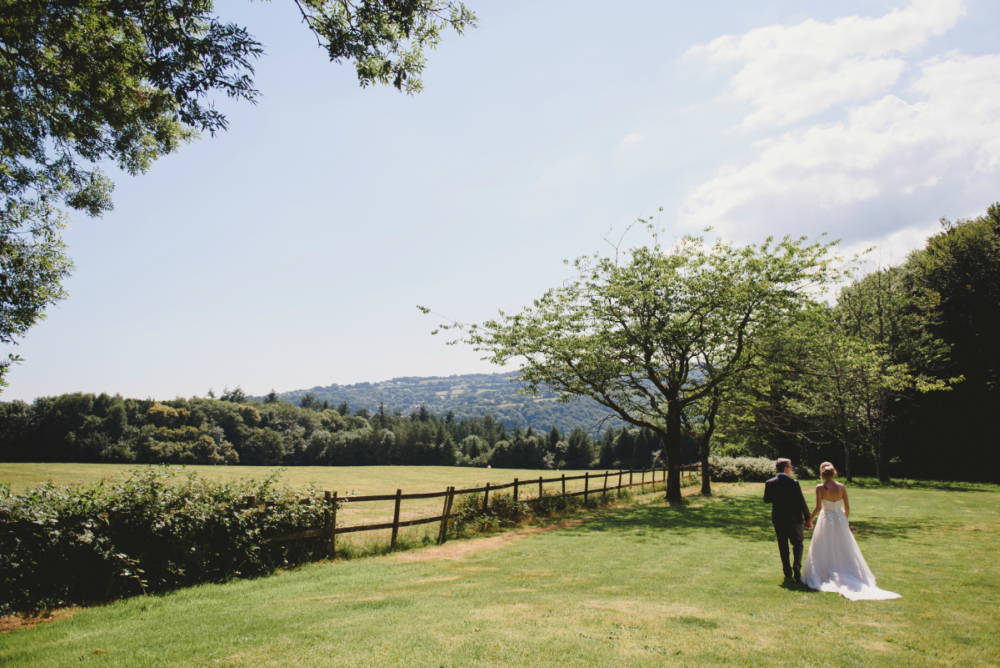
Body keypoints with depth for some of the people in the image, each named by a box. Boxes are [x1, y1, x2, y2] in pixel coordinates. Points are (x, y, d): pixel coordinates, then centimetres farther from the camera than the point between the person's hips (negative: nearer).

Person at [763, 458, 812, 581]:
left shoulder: (769, 483, -5)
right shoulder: (793, 483, -12)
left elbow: (766, 500, 2)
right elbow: (801, 501, -10)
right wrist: (808, 518, -2)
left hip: (778, 519, 2)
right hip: (794, 518, -2)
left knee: (783, 545, 13)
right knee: (797, 543, 11)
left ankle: (787, 571, 17)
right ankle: (796, 564, -11)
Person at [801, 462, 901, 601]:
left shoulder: (820, 488, -13)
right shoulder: (841, 487, -4)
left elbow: (818, 508, -18)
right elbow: (847, 507, -1)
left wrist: (809, 520, -5)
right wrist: (845, 519, 15)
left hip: (826, 521, -3)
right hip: (840, 519, 3)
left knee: (824, 551, 9)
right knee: (844, 550, 16)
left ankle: (826, 576, 9)